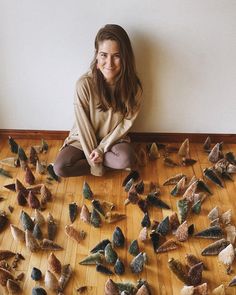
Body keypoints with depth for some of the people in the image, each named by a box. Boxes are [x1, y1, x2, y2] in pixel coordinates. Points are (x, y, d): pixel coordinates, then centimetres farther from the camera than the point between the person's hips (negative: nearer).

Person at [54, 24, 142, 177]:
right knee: (60, 168, -21)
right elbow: (83, 125, -16)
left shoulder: (133, 85, -18)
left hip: (114, 139, 1)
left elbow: (127, 122, -9)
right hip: (84, 139, 0)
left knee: (126, 160, -30)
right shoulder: (84, 84, -23)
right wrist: (94, 158, -16)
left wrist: (102, 148, -16)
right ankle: (109, 161, -4)